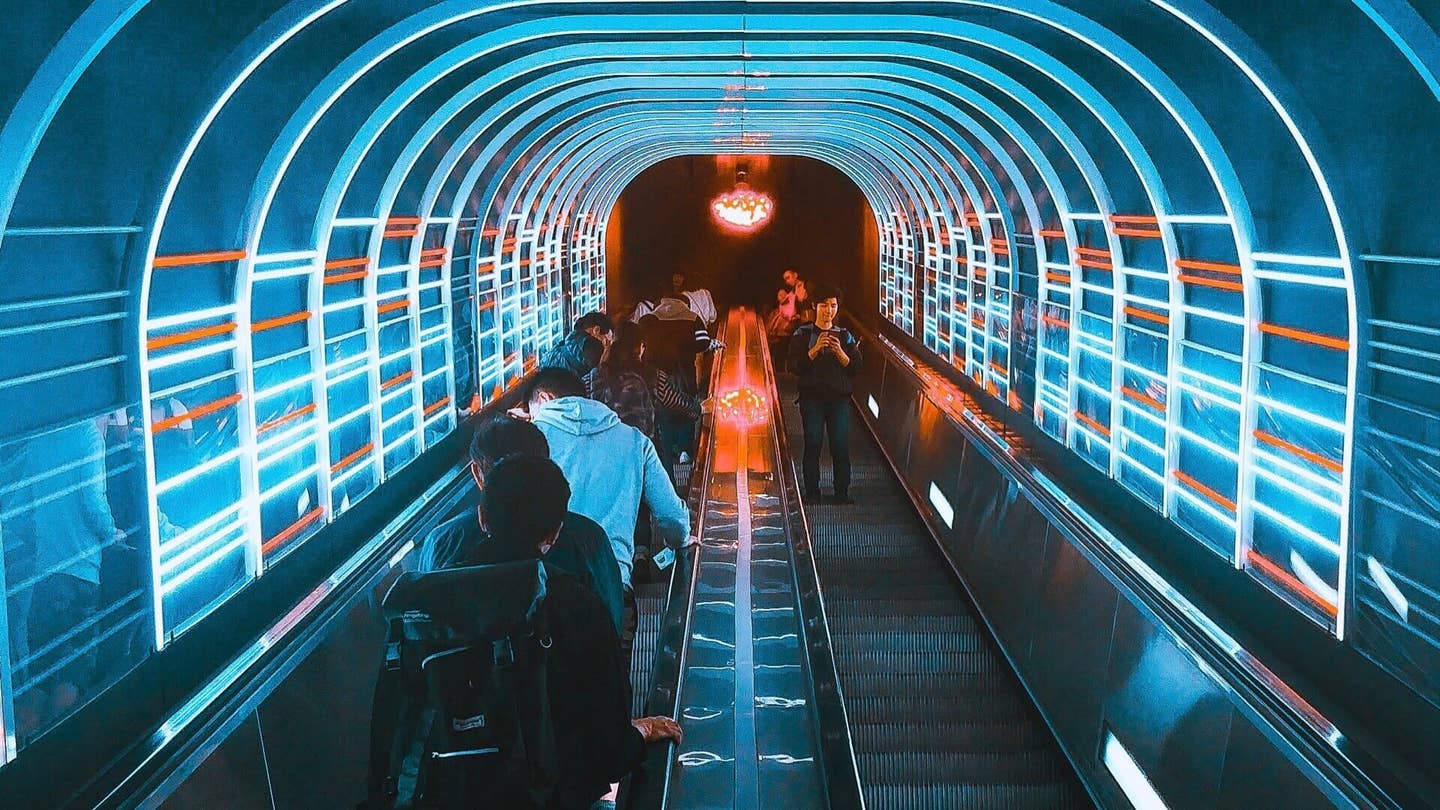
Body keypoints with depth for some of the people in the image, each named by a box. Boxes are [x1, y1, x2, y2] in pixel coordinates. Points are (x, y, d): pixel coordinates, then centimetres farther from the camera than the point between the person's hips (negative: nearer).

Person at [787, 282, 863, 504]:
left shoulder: (845, 336, 12)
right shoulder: (803, 334, 5)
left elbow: (856, 368, 5)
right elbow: (795, 367, -5)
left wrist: (840, 352, -11)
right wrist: (816, 349, -16)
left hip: (839, 397, 1)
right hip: (812, 396, -1)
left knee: (841, 445, -6)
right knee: (812, 444, -5)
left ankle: (842, 493, 1)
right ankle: (812, 492, 2)